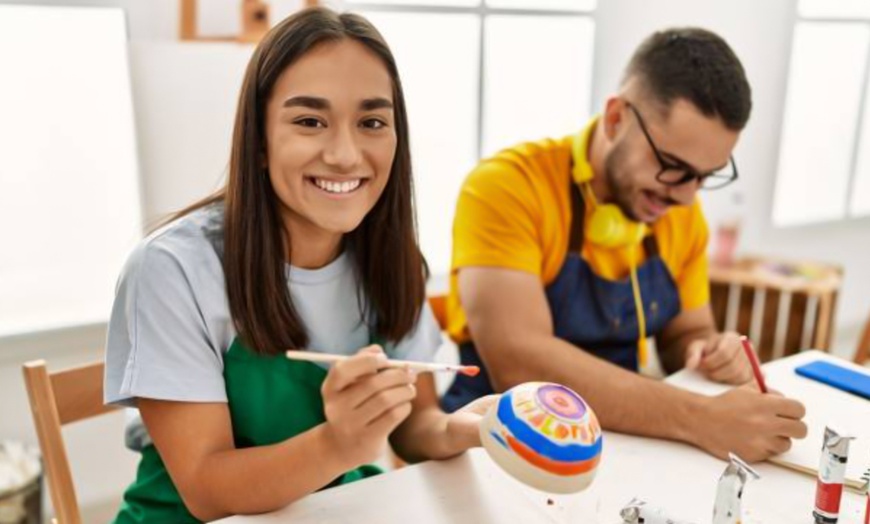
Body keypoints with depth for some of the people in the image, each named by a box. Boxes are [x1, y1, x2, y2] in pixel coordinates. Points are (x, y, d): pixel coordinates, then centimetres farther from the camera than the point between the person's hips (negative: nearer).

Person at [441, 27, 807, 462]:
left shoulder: (683, 213, 0)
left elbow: (683, 333, 12)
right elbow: (518, 365, -28)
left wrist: (707, 351, -9)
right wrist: (702, 418, -28)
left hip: (620, 439, 5)